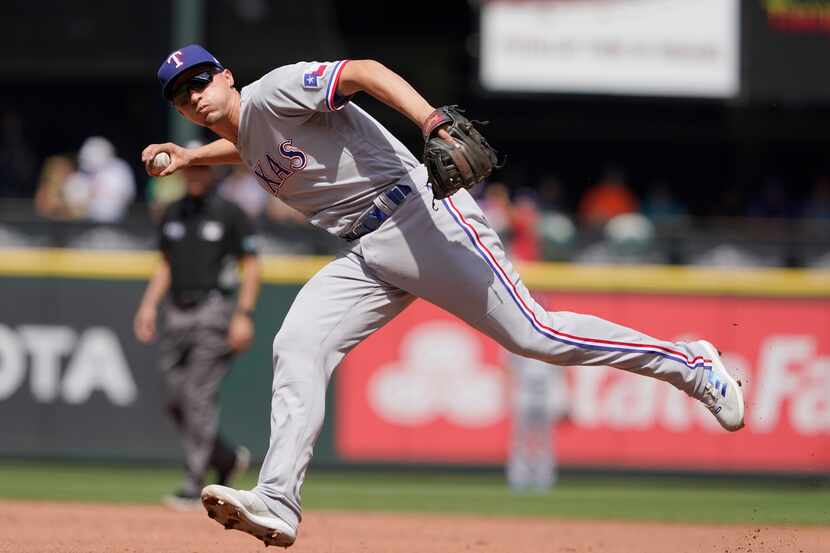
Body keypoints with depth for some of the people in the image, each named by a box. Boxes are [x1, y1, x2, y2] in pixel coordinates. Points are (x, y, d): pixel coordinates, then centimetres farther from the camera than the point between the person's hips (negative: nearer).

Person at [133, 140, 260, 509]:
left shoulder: (229, 214, -3)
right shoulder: (172, 215, 15)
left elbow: (251, 268, -4)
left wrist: (244, 315, -13)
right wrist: (149, 304, 9)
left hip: (213, 312, -6)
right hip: (177, 313, 7)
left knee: (199, 396, -12)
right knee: (177, 402, 5)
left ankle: (193, 483, -10)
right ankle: (228, 459, 24)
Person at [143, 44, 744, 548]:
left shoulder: (271, 91, -9)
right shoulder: (243, 136, 18)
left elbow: (365, 71, -22)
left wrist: (432, 121, -37)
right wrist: (186, 158, 27)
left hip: (423, 219, -8)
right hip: (365, 256, 8)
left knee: (532, 334, -12)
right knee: (296, 348, -9)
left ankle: (688, 362, 0)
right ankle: (276, 504, -16)